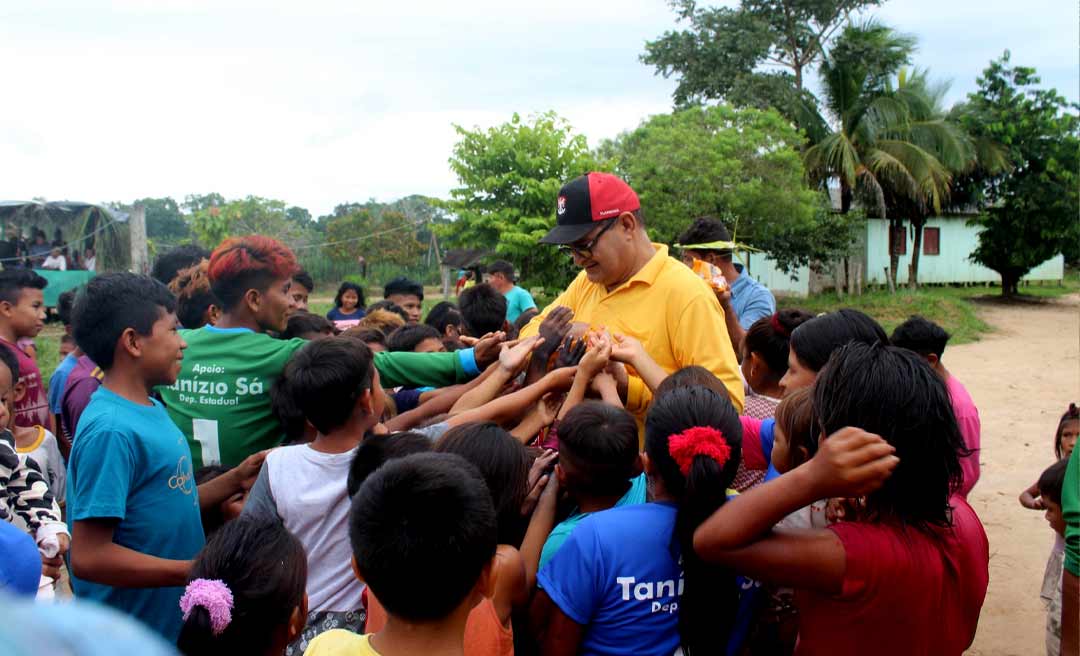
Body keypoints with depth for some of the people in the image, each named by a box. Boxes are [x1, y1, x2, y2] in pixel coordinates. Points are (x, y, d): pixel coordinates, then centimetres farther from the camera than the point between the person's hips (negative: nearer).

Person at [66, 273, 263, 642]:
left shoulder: (150, 409, 4)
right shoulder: (111, 429, -23)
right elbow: (89, 557, -26)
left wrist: (235, 481, 0)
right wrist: (198, 571, -24)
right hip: (133, 635, -9)